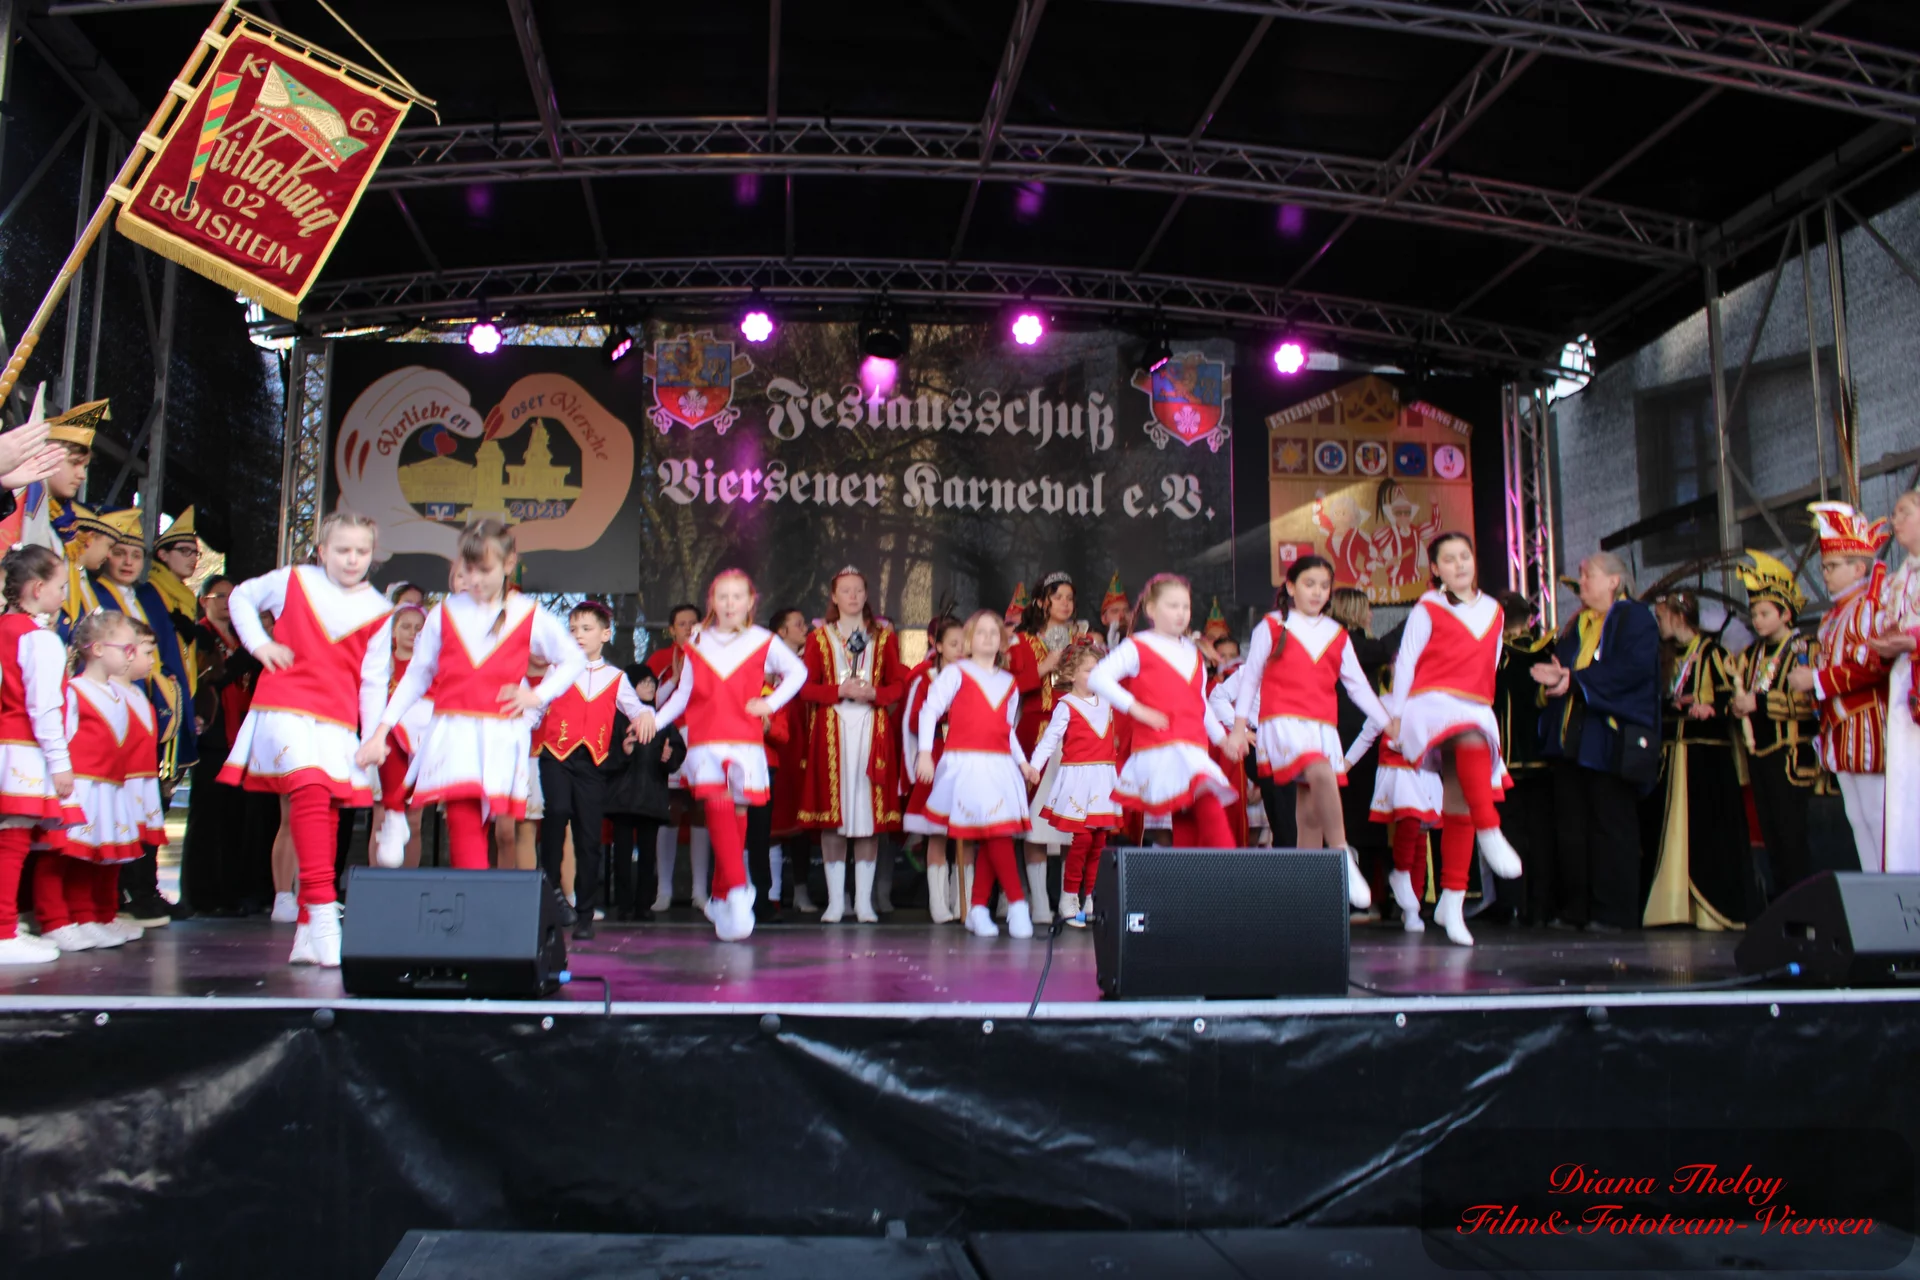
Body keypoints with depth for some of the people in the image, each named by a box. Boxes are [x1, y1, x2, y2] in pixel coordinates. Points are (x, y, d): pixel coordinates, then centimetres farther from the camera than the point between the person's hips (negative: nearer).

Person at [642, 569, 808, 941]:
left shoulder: (763, 642, 7)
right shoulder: (697, 644, 13)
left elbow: (798, 672, 16)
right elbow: (683, 693, 16)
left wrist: (770, 703, 5)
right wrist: (655, 719, 2)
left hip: (745, 740, 0)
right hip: (706, 739, 0)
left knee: (737, 812, 2)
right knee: (718, 806, -19)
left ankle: (721, 897, 17)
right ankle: (737, 890, -25)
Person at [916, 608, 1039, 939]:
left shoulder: (1009, 683, 19)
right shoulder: (955, 673, 2)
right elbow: (930, 711, -3)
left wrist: (1023, 763, 13)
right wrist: (925, 752, -13)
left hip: (1000, 766, 5)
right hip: (965, 763, -5)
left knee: (992, 838, 0)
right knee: (996, 832, -12)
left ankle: (977, 908, 9)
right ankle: (1018, 904, -7)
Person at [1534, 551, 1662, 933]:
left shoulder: (1635, 618, -1)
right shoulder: (1575, 626, 21)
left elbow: (1635, 668, -16)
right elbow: (1560, 664, 15)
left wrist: (1575, 679, -17)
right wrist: (1554, 676, -10)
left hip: (1609, 740, -7)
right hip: (1570, 740, 7)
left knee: (1611, 826, -4)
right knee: (1570, 826, 6)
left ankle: (1613, 911, 0)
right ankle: (1574, 909, 11)